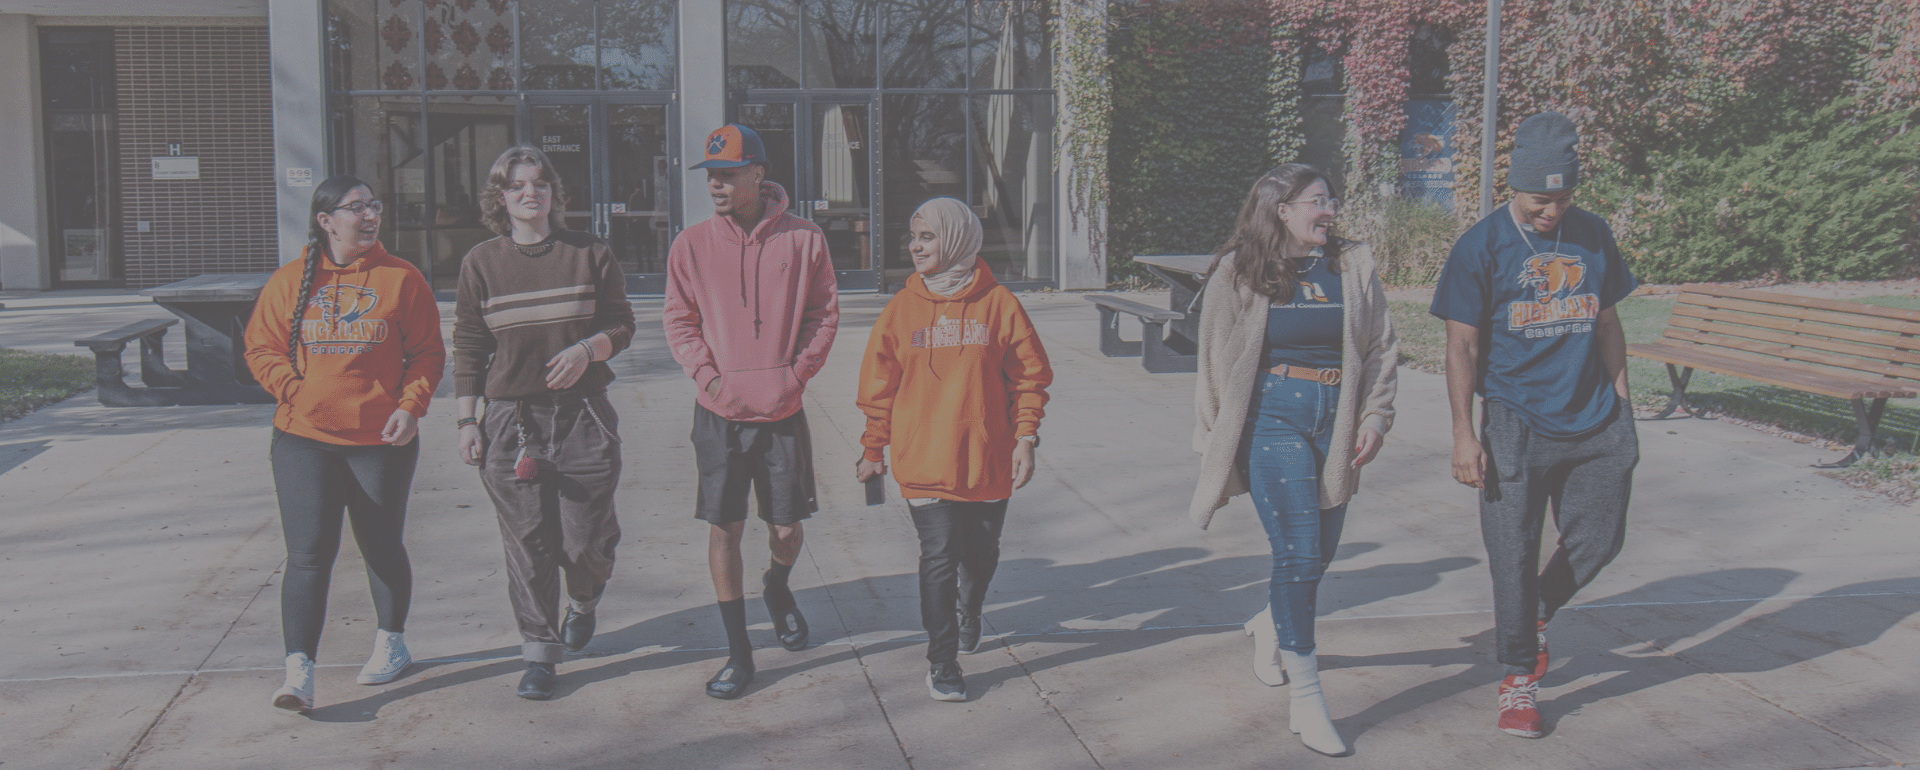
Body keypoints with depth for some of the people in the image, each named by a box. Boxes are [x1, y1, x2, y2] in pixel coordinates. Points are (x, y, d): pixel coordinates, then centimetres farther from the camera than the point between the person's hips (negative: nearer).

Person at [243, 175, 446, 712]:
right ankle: (299, 671, -6)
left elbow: (427, 352, 3)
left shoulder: (402, 278, 1)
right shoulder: (289, 280, 4)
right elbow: (260, 347, 8)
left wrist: (411, 405, -11)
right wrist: (294, 391, -8)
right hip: (302, 440, 0)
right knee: (307, 554, -6)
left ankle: (391, 643, 34)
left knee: (382, 548, 13)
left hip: (382, 440, 0)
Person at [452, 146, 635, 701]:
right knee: (527, 545, 1)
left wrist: (587, 349, -13)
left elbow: (623, 325, 8)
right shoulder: (481, 264, 6)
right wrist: (467, 421, 2)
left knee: (587, 541, 1)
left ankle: (583, 602, 35)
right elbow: (468, 349, 8)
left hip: (584, 415, 0)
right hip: (510, 420, 1)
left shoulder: (590, 254, 4)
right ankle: (539, 652, 14)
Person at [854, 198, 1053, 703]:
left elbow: (1029, 375, 2)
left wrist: (1025, 438, -5)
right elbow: (880, 385, 8)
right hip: (923, 462, -1)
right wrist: (874, 449, 10)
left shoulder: (998, 304, -3)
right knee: (939, 557, -8)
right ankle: (941, 662, 8)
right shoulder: (902, 309, 1)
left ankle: (968, 614, 49)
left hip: (988, 460, 1)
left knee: (981, 554, 16)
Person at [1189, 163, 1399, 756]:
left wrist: (1376, 416, 0)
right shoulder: (1238, 273, 1)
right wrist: (1217, 437, 5)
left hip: (1335, 418, 4)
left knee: (1320, 552, 12)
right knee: (1298, 553, -12)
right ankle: (1306, 702, -5)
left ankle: (1269, 626, 45)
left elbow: (1380, 348, 11)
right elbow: (1216, 360, 6)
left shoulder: (1353, 266, 8)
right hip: (1273, 415, -4)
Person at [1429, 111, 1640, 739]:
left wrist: (1620, 402, 13)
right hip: (1516, 426, -4)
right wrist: (1464, 435, -11)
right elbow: (1462, 345, -7)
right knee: (1514, 556, 0)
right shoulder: (1481, 246, -7)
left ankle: (1537, 613, 37)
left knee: (1599, 539, 9)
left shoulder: (1593, 237, 7)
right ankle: (1519, 677, 16)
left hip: (1593, 423, 4)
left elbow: (1607, 322, 17)